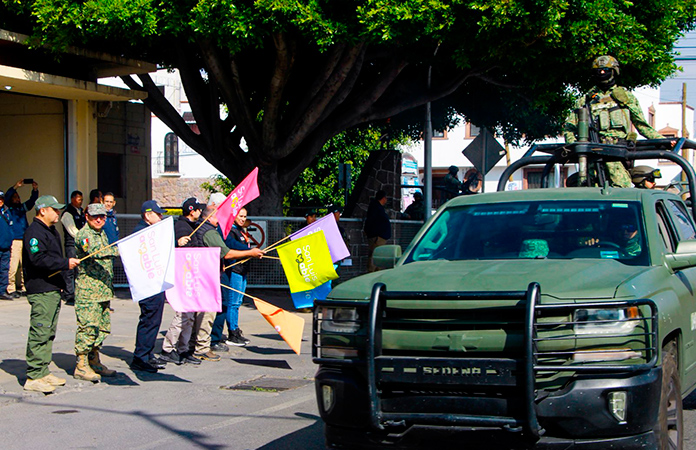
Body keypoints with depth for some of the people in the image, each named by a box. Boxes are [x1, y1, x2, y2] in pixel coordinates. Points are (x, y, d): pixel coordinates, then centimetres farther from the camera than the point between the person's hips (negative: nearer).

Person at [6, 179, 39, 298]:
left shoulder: (22, 208, 18)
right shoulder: (8, 209, 3)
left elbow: (32, 201, 15)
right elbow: (6, 197, -12)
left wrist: (35, 190, -1)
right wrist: (15, 187, -20)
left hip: (24, 240, 6)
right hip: (14, 241, -6)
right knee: (13, 266, -10)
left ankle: (23, 288, 11)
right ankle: (11, 289, -6)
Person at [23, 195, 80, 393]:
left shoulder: (51, 231, 20)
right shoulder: (34, 232, -13)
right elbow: (38, 259, -23)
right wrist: (65, 263, -21)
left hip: (53, 289, 10)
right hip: (41, 291, -10)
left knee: (49, 332, 12)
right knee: (40, 332, -10)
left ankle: (43, 372, 18)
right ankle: (33, 377, -8)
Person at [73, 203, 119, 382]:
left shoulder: (102, 233, 19)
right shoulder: (84, 234, -10)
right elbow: (94, 252, -30)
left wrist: (110, 285, 27)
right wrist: (119, 250, -37)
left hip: (103, 291, 9)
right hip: (88, 290, -9)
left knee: (102, 327, 11)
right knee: (87, 327, -10)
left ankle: (94, 362, 21)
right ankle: (81, 367, -5)